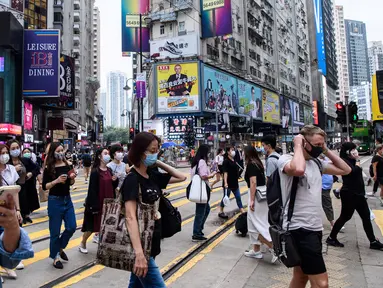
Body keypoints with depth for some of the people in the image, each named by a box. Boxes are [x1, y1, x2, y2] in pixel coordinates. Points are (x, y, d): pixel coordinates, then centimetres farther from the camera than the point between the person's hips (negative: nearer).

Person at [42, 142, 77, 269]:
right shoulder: (48, 168, -10)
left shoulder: (68, 165, -1)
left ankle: (60, 248, 32)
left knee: (71, 227, 6)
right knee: (55, 231, 6)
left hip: (67, 199, 4)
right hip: (54, 201, -4)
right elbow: (44, 187, -9)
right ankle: (55, 256, 24)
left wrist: (72, 178, -12)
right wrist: (56, 180, -23)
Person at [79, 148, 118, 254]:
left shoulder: (109, 170, 5)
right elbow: (92, 189, -18)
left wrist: (115, 180, -9)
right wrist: (94, 205, -20)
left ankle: (97, 236, 46)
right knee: (92, 225, 2)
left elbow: (113, 187, 12)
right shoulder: (95, 171, -16)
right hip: (97, 202, -7)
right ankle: (83, 244, 23)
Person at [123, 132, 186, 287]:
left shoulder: (152, 175, 5)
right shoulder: (132, 179, -18)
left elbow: (181, 177, 13)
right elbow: (130, 217, -25)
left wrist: (159, 163, 3)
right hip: (140, 247, -8)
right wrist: (139, 253, -31)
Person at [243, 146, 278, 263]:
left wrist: (252, 200, -19)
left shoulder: (250, 164, -12)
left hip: (256, 195, -9)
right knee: (255, 224, 15)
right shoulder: (258, 163, 13)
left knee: (257, 225, -3)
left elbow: (253, 183, -19)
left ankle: (274, 248, -5)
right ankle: (256, 250, 22)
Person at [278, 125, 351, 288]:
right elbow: (298, 170, -36)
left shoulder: (316, 162, 11)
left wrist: (326, 151, 9)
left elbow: (346, 170, 19)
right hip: (299, 229, -8)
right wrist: (297, 145, -20)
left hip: (315, 227, 8)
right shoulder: (285, 159, -12)